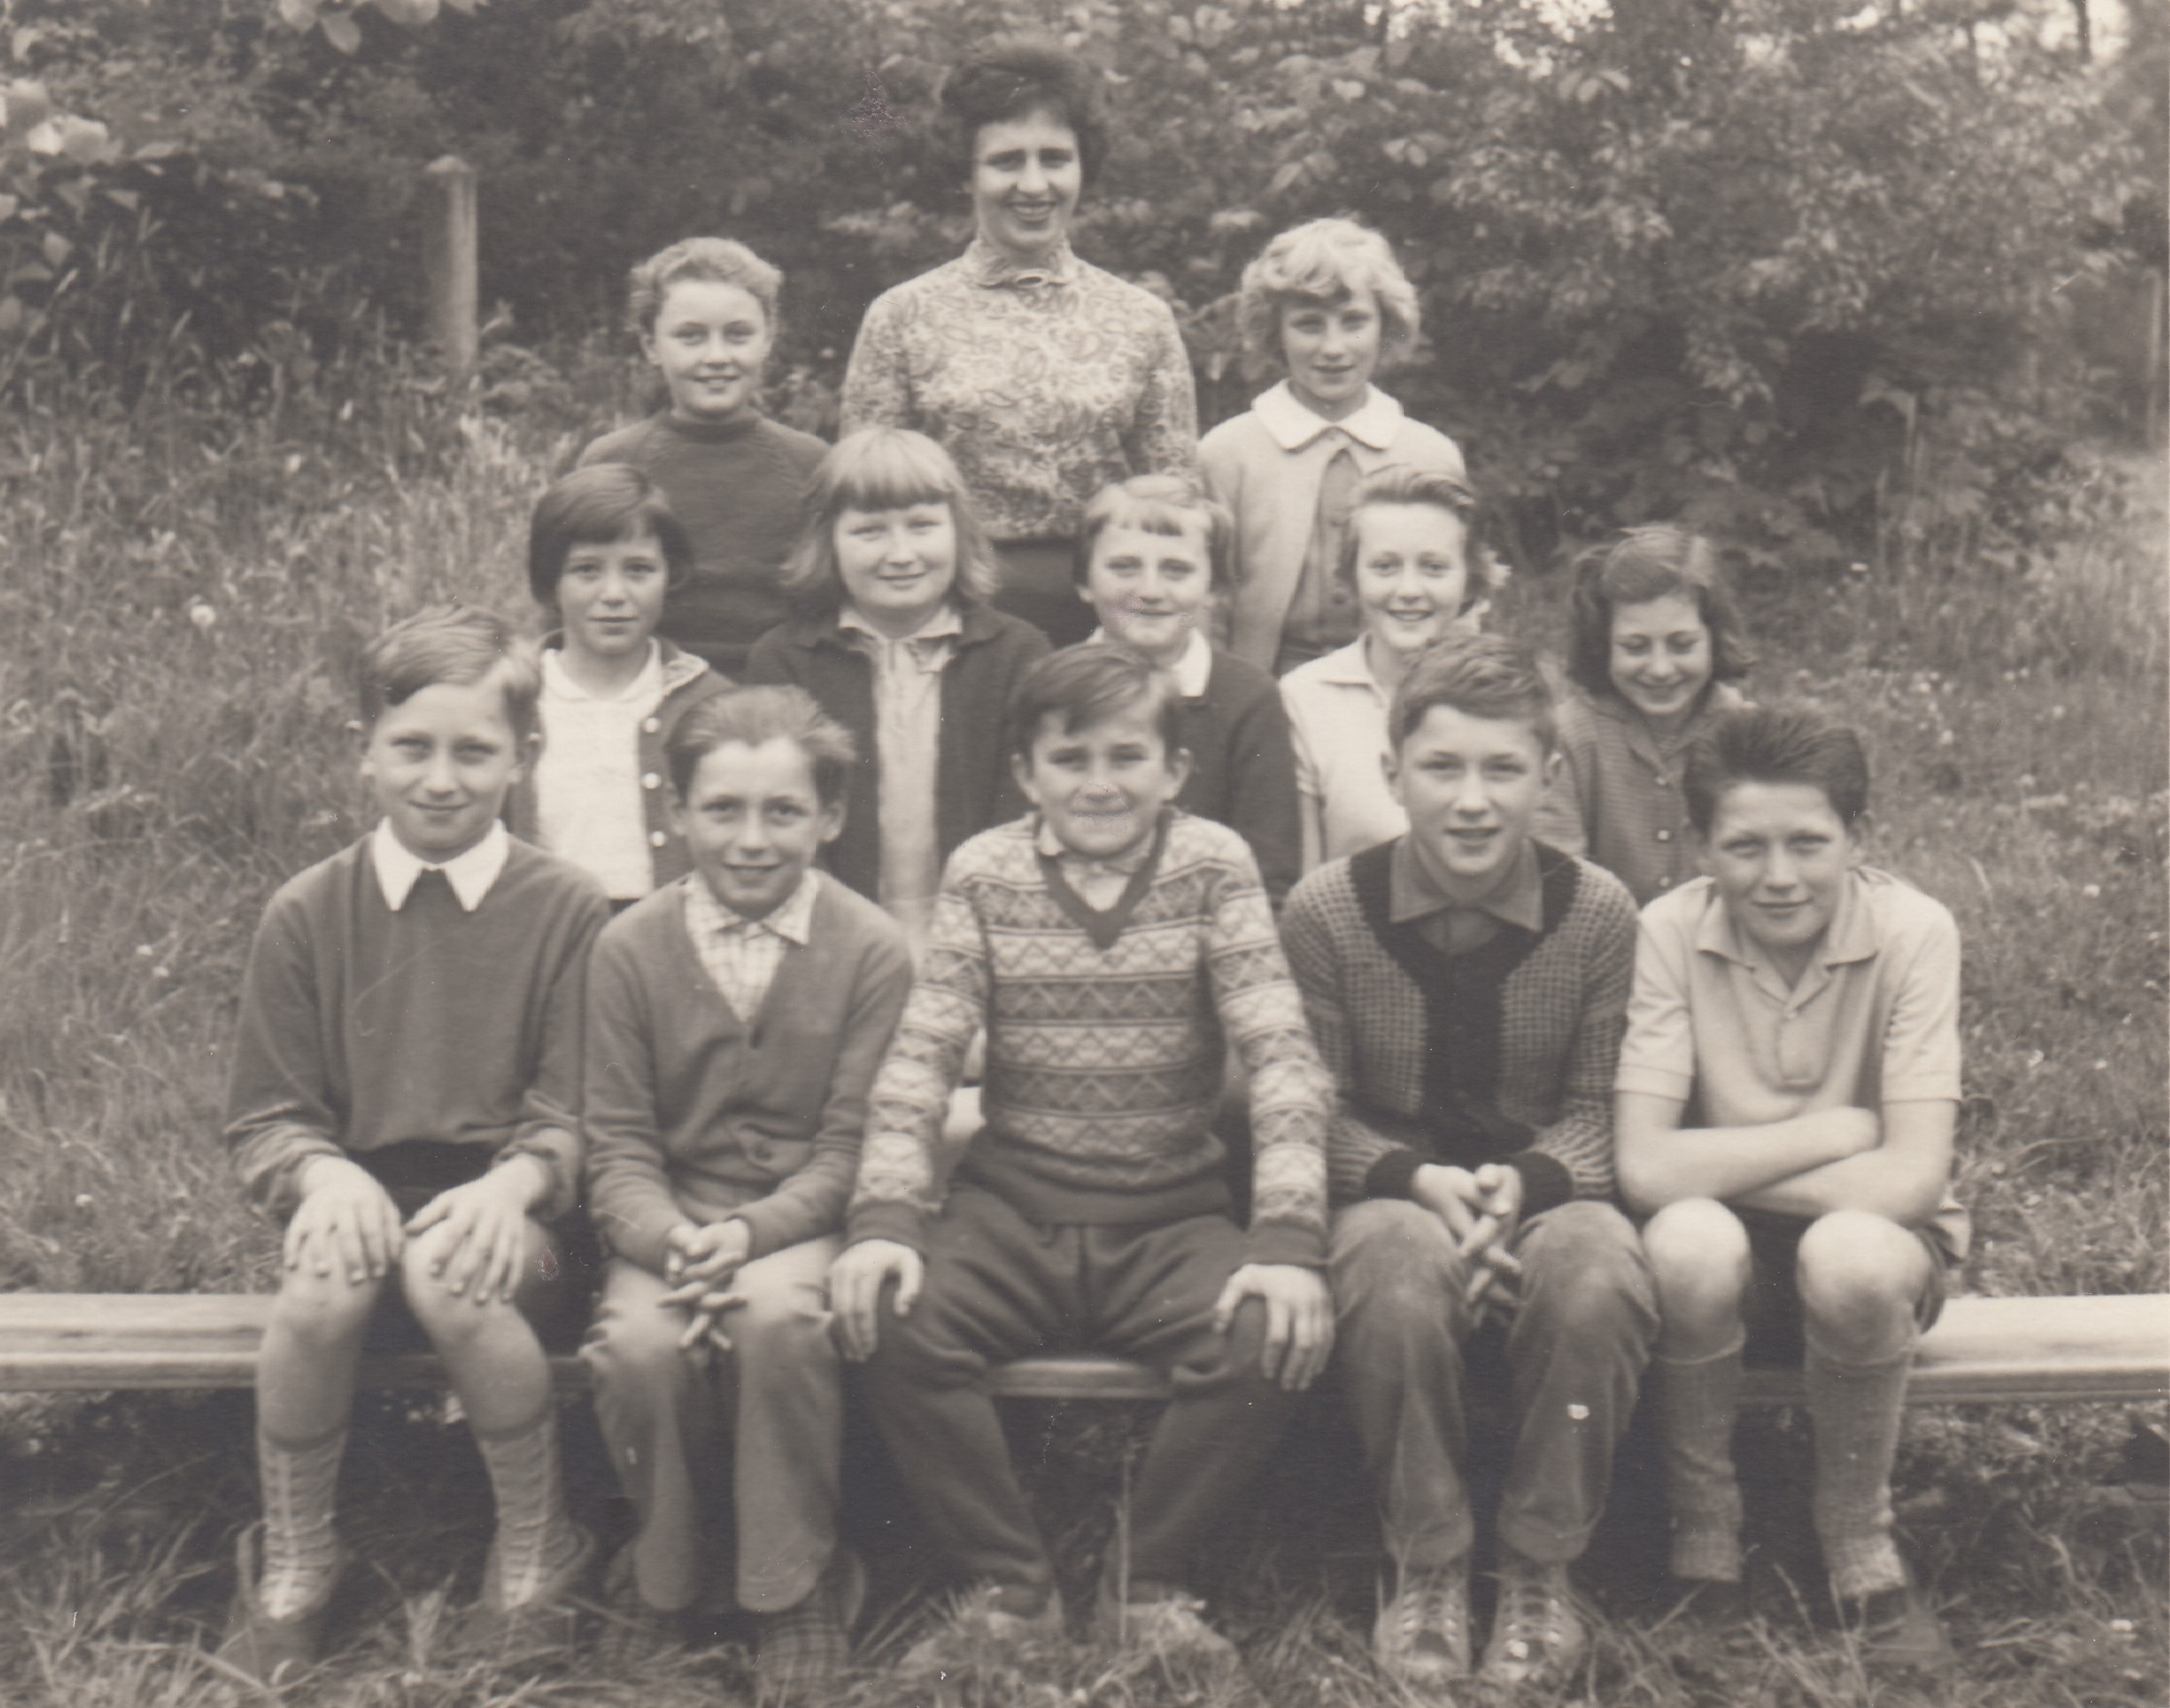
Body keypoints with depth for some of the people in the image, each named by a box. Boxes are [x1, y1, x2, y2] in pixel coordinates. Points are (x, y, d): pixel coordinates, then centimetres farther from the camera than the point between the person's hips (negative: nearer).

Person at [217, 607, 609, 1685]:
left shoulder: (564, 908, 1)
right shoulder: (306, 914, 6)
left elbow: (574, 1113, -3)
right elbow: (264, 1120, 5)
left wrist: (513, 1181, -23)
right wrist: (325, 1175, -17)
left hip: (502, 1209, -1)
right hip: (360, 1195, 2)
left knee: (450, 1273, -35)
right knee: (325, 1282, -32)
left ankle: (535, 1552, -8)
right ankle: (292, 1563, -4)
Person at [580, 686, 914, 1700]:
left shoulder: (871, 950, -2)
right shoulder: (629, 950, 2)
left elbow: (852, 1146, -6)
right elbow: (616, 1146, -1)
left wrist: (749, 1232, -21)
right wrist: (672, 1241, -21)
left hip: (805, 1224, -1)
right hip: (669, 1225, 2)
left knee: (779, 1318, -34)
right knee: (642, 1345, -30)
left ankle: (794, 1589, -10)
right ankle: (665, 1572, 2)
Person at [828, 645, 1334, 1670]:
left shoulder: (1212, 866, -1)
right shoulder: (983, 873, 3)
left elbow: (1282, 1058, -9)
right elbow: (920, 1060, -3)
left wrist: (1290, 1240, -22)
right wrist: (883, 1221, -19)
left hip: (1172, 1217, -1)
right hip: (1010, 1209, 1)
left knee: (1274, 1336, -27)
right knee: (889, 1321, -25)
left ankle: (1148, 1584, -2)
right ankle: (1010, 1586, -4)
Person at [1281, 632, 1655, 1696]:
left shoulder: (1598, 913, -5)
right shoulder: (1326, 911, -8)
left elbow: (1592, 1109, 1)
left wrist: (1521, 1182, -20)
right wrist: (1420, 1180, -20)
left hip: (1543, 1189, 1)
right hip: (1391, 1192, -1)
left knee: (1597, 1282, -34)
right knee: (1399, 1263, -37)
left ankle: (1540, 1572, -9)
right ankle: (1426, 1569, -14)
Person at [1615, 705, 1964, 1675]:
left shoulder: (1912, 931, -15)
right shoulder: (1669, 933, -13)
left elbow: (1912, 1182, -22)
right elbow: (1646, 1170, -21)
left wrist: (1719, 1168, -20)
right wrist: (1833, 1132, -19)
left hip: (1870, 1247, 0)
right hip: (1725, 1258, 0)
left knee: (1853, 1250, -34)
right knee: (1689, 1239, -33)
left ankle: (1858, 1536, -6)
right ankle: (1702, 1527, -7)